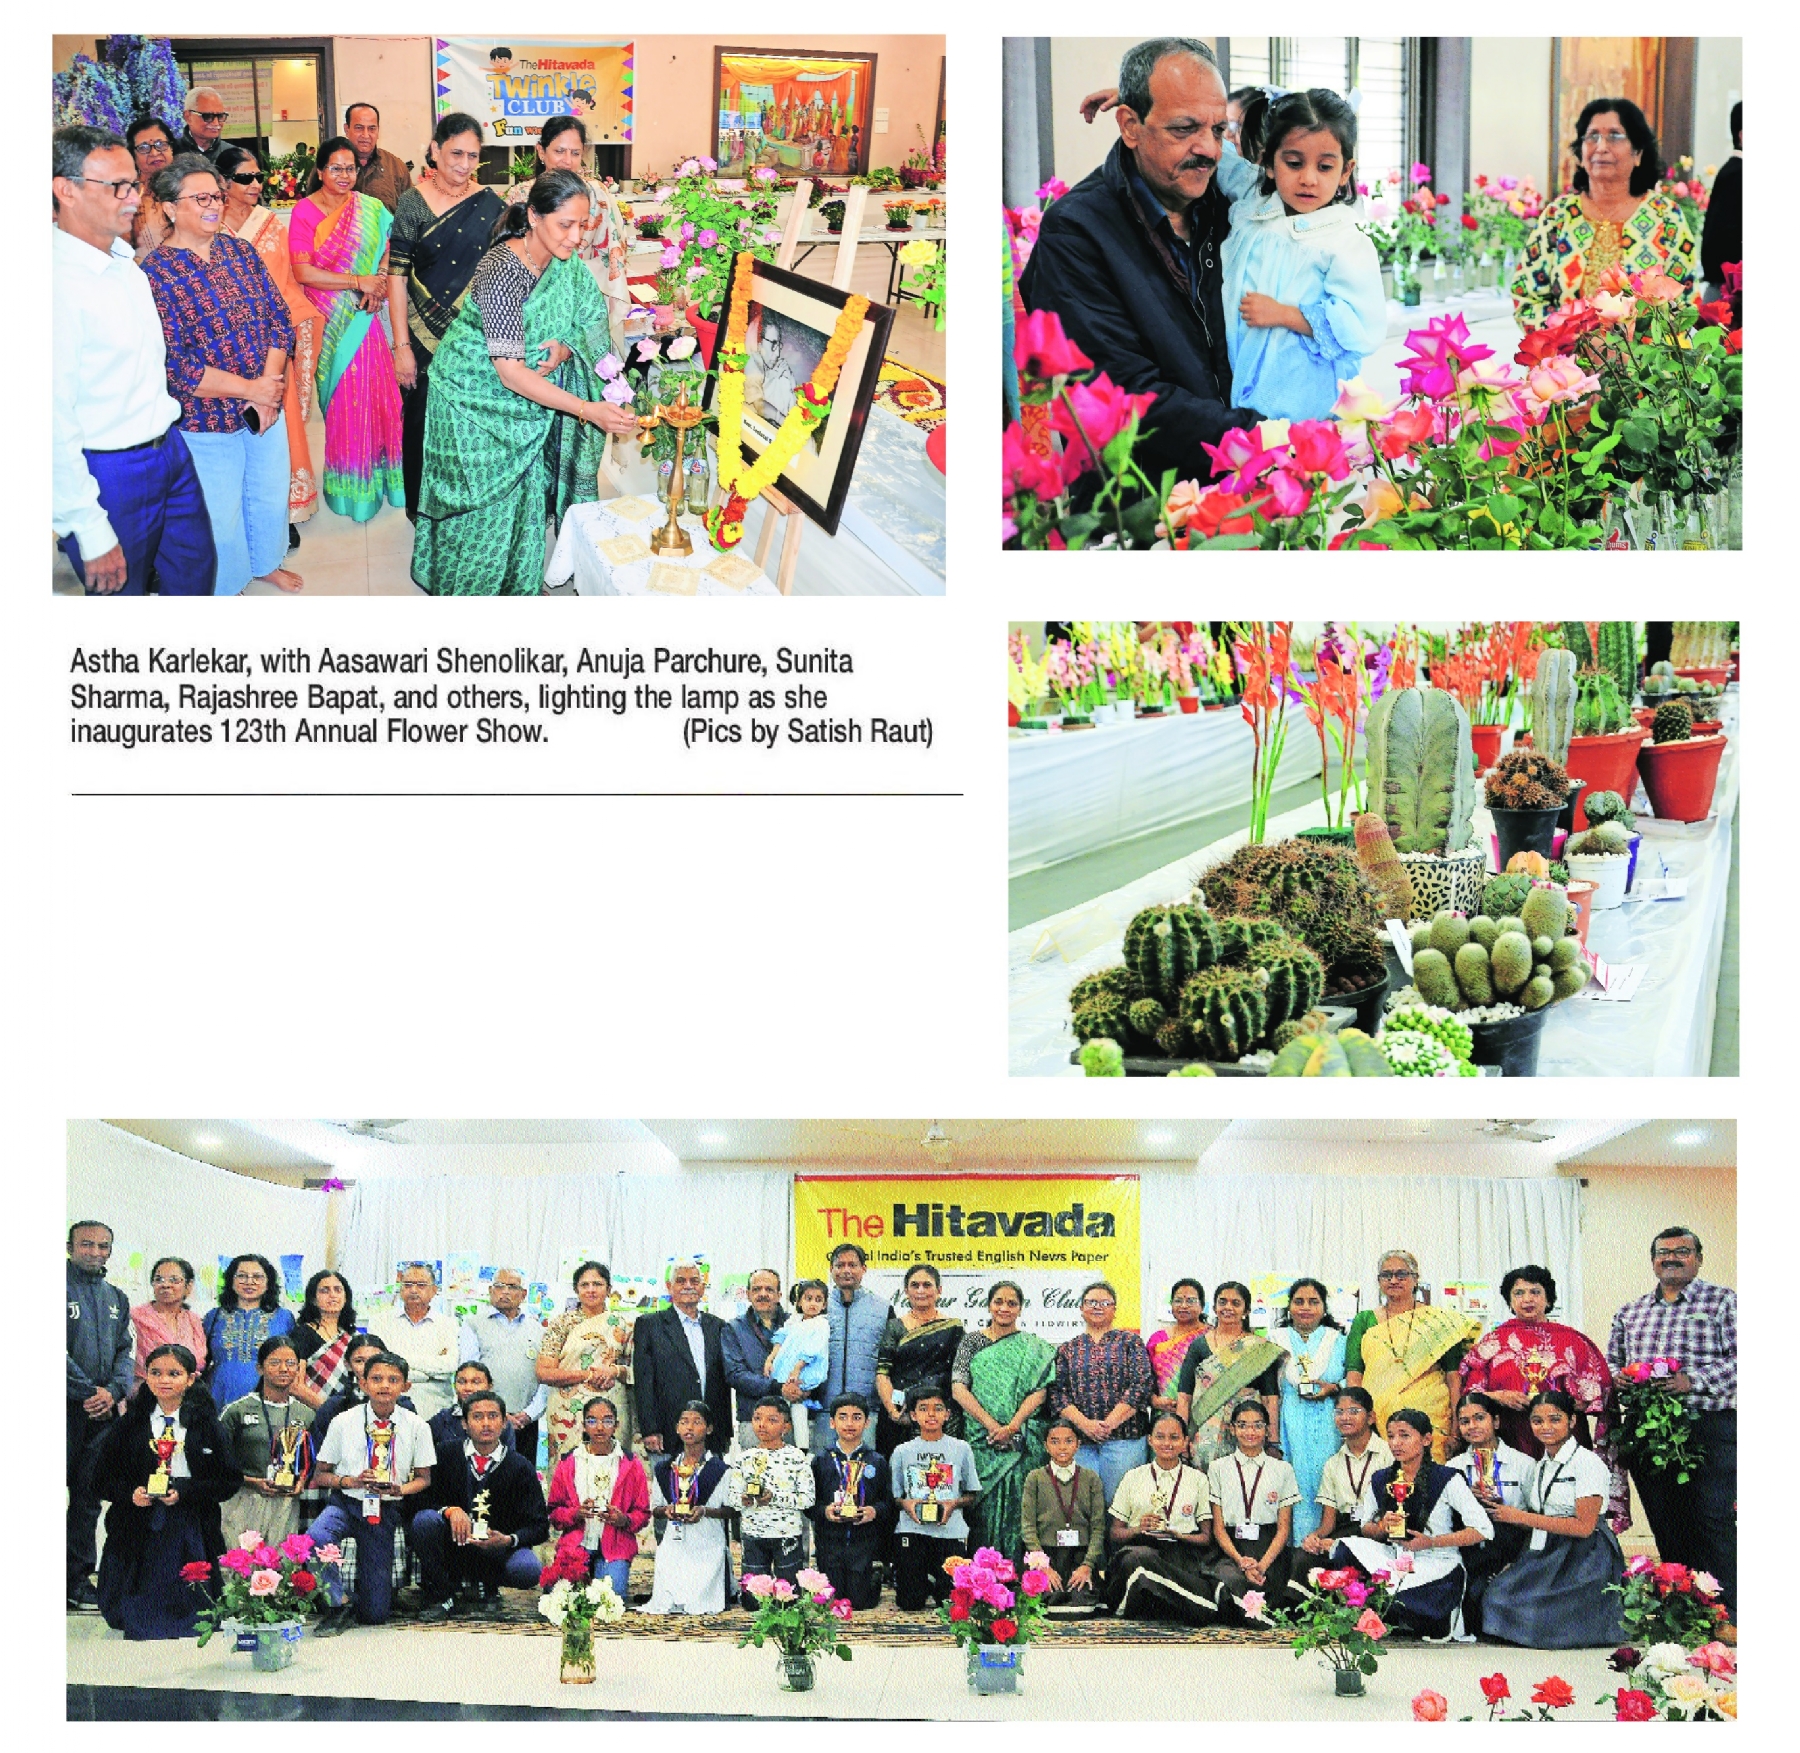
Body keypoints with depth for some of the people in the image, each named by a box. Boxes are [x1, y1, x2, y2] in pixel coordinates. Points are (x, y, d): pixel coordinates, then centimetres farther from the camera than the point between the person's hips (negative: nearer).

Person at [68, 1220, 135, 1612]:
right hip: (66, 1406, -6)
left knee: (89, 1496, 8)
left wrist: (114, 1391, -5)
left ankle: (79, 1579, 13)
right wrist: (88, 1392, -13)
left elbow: (125, 1351, 13)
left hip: (103, 1410, 6)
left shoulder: (117, 1298, 17)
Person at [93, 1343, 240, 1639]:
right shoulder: (128, 1425, 10)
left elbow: (228, 1481, 0)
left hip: (190, 1536, -1)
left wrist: (185, 1492, -15)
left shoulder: (206, 1424, 5)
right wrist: (130, 1493, -12)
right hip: (138, 1534, 1)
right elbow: (102, 1478, 10)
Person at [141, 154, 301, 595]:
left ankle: (267, 562, 47)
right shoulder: (156, 273, -17)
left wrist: (269, 388, -14)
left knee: (271, 493, 22)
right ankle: (226, 587, 32)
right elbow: (172, 364, -22)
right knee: (221, 513, 9)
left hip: (266, 407, 6)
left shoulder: (240, 251, 1)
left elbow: (278, 318, 1)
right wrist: (250, 389, -20)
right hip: (206, 420, -5)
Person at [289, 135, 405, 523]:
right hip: (330, 322, -2)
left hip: (368, 316, 2)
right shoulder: (305, 212, -3)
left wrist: (379, 284, -14)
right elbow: (302, 271, -12)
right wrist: (358, 282, -14)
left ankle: (377, 474, 11)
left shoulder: (371, 209, 6)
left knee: (375, 393, -1)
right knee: (343, 399, 0)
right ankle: (348, 483, 9)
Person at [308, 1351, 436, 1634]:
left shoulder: (416, 1427, -1)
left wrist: (400, 1489, -14)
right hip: (345, 1503, 0)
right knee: (315, 1539, -37)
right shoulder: (343, 1423, -2)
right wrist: (349, 1481, -15)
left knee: (375, 1614, -4)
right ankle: (338, 1605, -14)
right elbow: (320, 1474, 4)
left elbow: (424, 1478, 8)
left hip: (386, 1510, 0)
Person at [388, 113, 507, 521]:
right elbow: (397, 276, -6)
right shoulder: (413, 202, -5)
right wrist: (402, 346, -10)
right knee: (423, 418, 6)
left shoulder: (490, 203, 2)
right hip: (427, 334, -2)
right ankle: (422, 507, 23)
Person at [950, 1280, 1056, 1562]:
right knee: (984, 1504, -5)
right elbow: (958, 1389, -1)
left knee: (1017, 1504, -5)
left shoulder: (1033, 1347, 10)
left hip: (1021, 1441, 0)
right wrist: (992, 1426, -11)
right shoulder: (972, 1341, 8)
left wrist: (1012, 1427, -14)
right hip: (980, 1440, 0)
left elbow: (1039, 1392, 0)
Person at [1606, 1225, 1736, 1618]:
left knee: (1714, 1522, -8)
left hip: (1709, 1428, -5)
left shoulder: (1723, 1302, 2)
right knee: (1665, 1525, 8)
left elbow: (1738, 1360, -8)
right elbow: (1611, 1363, 23)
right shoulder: (1630, 1313, 18)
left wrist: (1692, 1381, -19)